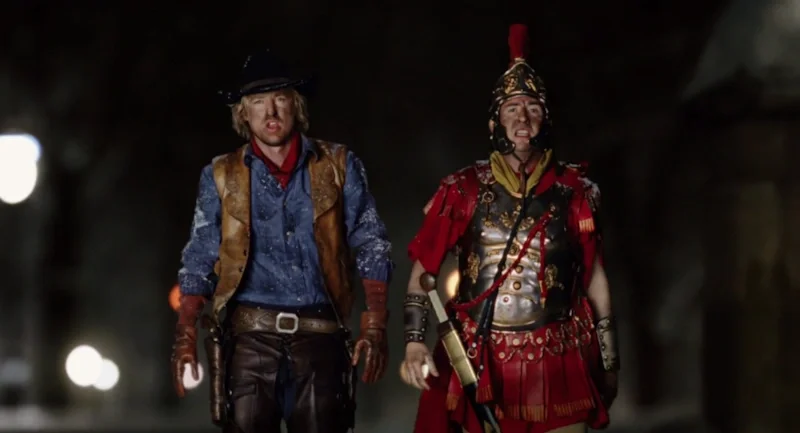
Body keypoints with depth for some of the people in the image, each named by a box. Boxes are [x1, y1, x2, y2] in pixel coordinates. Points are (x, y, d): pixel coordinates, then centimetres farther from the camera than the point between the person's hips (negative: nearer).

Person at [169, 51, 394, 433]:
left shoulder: (338, 166, 10)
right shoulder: (222, 176, 11)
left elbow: (370, 248, 7)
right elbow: (199, 263, 10)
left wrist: (374, 327, -5)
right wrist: (185, 338, -3)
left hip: (319, 334, 0)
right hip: (250, 334, 0)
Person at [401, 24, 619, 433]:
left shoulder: (575, 191, 3)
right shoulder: (463, 189, 2)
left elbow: (595, 280, 10)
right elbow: (422, 272, 2)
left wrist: (608, 363, 10)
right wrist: (415, 341, -13)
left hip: (557, 366, 0)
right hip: (477, 365, 0)